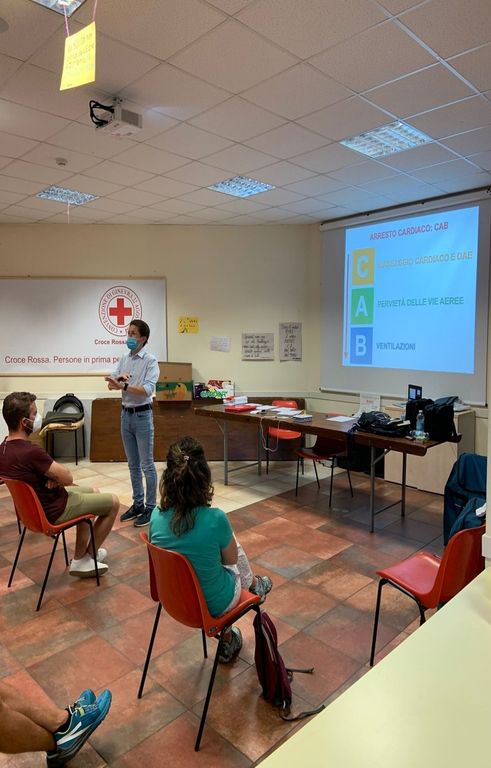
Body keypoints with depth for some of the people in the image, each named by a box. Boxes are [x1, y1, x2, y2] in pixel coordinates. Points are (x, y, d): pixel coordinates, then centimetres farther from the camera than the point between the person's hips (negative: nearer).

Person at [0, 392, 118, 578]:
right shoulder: (30, 452, -35)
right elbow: (67, 478, -23)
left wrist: (54, 475, -10)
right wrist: (57, 476, -3)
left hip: (35, 503, 9)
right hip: (52, 510, -9)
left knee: (93, 493, 27)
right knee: (113, 502, 5)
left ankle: (80, 558, 29)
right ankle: (88, 555, 22)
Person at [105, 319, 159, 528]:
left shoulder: (150, 360, -11)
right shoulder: (124, 359, 9)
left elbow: (147, 389, -22)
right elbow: (111, 384, 5)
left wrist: (123, 386, -29)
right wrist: (119, 377, -16)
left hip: (142, 415, -7)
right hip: (126, 414, 7)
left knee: (147, 465, 0)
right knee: (133, 464, 14)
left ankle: (150, 508, 10)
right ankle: (138, 504, 25)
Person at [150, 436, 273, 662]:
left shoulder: (156, 517, -19)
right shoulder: (215, 519, -31)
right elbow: (231, 559, -10)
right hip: (214, 604, -3)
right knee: (235, 545, 22)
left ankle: (227, 640, 39)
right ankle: (253, 584, 55)